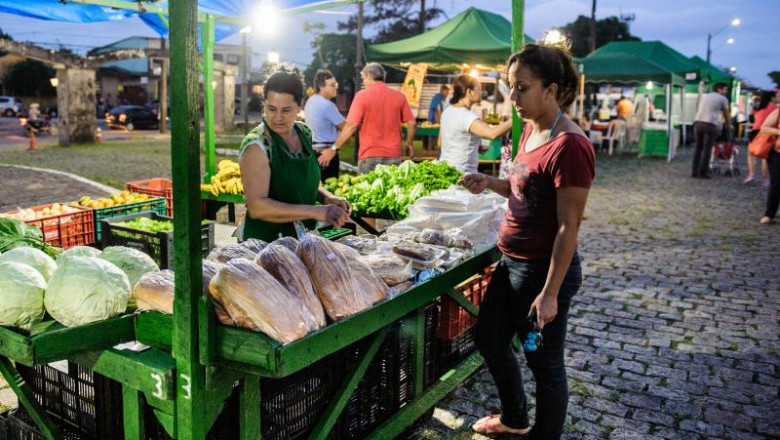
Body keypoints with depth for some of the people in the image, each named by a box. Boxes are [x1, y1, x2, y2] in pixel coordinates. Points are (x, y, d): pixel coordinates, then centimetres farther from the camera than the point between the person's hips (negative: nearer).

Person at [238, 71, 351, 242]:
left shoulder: (305, 132, 2)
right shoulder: (256, 145, -18)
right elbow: (256, 207, -27)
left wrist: (328, 198, -3)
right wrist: (316, 212, -31)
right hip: (265, 242, -5)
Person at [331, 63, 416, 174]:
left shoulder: (362, 95, -4)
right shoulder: (399, 96, 5)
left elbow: (351, 125, -10)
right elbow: (411, 123, 6)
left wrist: (334, 148, -4)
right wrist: (409, 144, 22)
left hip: (370, 155, -3)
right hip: (394, 155, 3)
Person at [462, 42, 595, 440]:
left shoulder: (569, 146, -22)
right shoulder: (531, 130, 5)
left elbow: (568, 227, -21)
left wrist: (550, 293, -20)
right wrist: (489, 183, 0)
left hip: (545, 270, -10)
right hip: (512, 262, 10)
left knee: (544, 362, 9)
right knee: (489, 339, 22)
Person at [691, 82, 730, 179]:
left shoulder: (705, 96, 26)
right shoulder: (723, 99, 10)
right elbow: (726, 115, 19)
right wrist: (728, 125, 36)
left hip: (698, 122, 5)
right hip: (710, 124, -5)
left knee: (698, 147, 10)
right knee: (707, 148, -2)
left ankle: (695, 172, 8)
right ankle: (703, 172, -3)